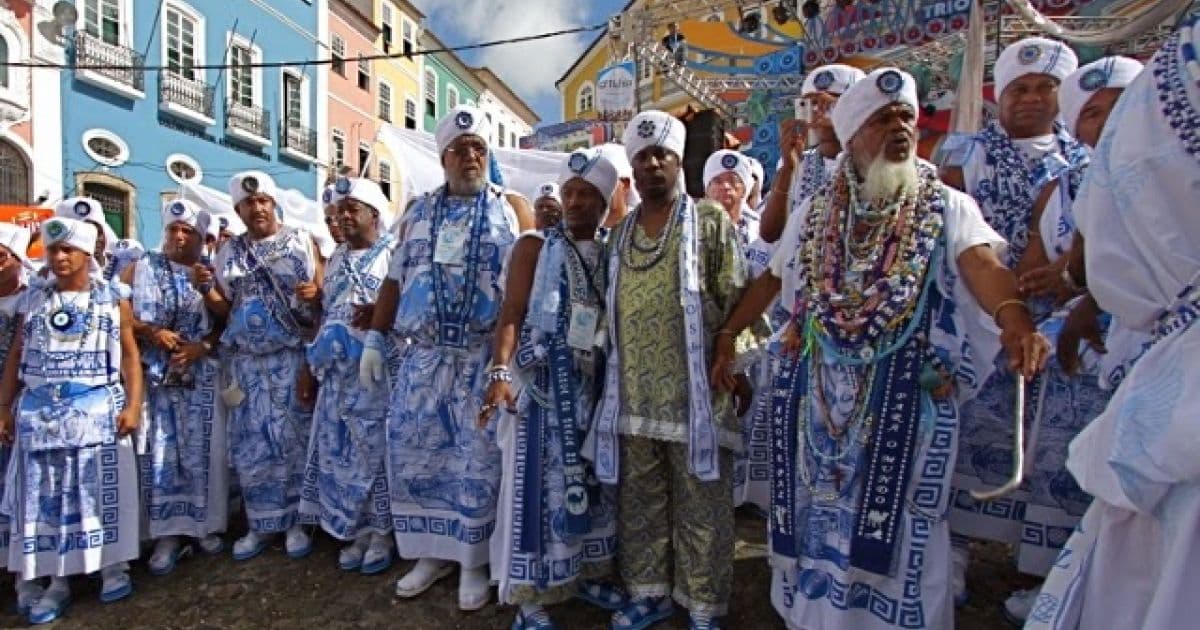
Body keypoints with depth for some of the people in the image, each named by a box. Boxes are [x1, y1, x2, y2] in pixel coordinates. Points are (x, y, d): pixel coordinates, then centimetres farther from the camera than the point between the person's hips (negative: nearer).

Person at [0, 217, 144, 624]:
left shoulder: (113, 297, 2)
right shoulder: (33, 300, 10)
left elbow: (129, 354, -2)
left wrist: (133, 404, -11)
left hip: (97, 408, -3)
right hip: (39, 411, 3)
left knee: (103, 487, 1)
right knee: (47, 493, 6)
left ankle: (114, 567, 14)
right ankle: (57, 581, 16)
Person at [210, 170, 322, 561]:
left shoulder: (301, 241, 3)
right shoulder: (228, 253, 11)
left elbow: (327, 296, 0)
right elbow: (224, 310, 12)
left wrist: (315, 292, -21)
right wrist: (204, 289, -5)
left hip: (294, 359, -3)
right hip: (247, 362, 3)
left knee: (295, 438, 2)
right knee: (252, 443, 7)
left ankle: (295, 522, 15)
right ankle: (261, 523, 21)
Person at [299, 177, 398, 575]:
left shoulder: (394, 254, -2)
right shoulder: (336, 259, 18)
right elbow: (325, 312, 21)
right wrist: (314, 360, 16)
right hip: (338, 371, 6)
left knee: (378, 447, -1)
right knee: (341, 449, 7)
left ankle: (383, 532, 12)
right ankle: (358, 529, 21)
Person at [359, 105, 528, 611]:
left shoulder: (512, 209, 3)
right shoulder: (418, 214, 14)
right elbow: (394, 280, 14)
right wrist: (375, 339, 8)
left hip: (485, 357, -3)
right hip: (422, 356, 4)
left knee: (478, 459, 3)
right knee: (413, 452, 7)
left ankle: (474, 563, 21)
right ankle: (431, 554, 27)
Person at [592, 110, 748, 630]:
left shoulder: (711, 221, 1)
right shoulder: (619, 234, 14)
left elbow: (737, 301, -3)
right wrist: (611, 373, 13)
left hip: (694, 392, -4)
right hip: (633, 394, 5)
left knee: (701, 508, 6)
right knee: (639, 501, 15)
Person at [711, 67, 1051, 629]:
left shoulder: (947, 208, 1)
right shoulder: (816, 213, 9)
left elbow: (983, 265, -18)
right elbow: (771, 281, 15)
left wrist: (1014, 320, -38)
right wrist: (725, 339, 11)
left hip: (907, 395, -2)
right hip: (819, 394, 3)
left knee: (894, 521, 3)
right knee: (819, 512, 13)